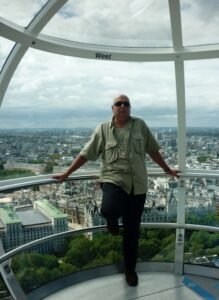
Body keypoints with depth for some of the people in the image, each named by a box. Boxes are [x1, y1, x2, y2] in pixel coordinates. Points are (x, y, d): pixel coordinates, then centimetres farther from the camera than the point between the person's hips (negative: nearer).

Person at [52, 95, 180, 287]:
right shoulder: (103, 129, 2)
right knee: (108, 210, -32)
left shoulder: (140, 125, 6)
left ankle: (130, 269, 30)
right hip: (113, 180, -1)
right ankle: (113, 218, 9)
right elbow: (86, 154, 4)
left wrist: (168, 170, 17)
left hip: (137, 185, 2)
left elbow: (153, 151, 13)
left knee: (132, 230, 8)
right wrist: (67, 174, 4)